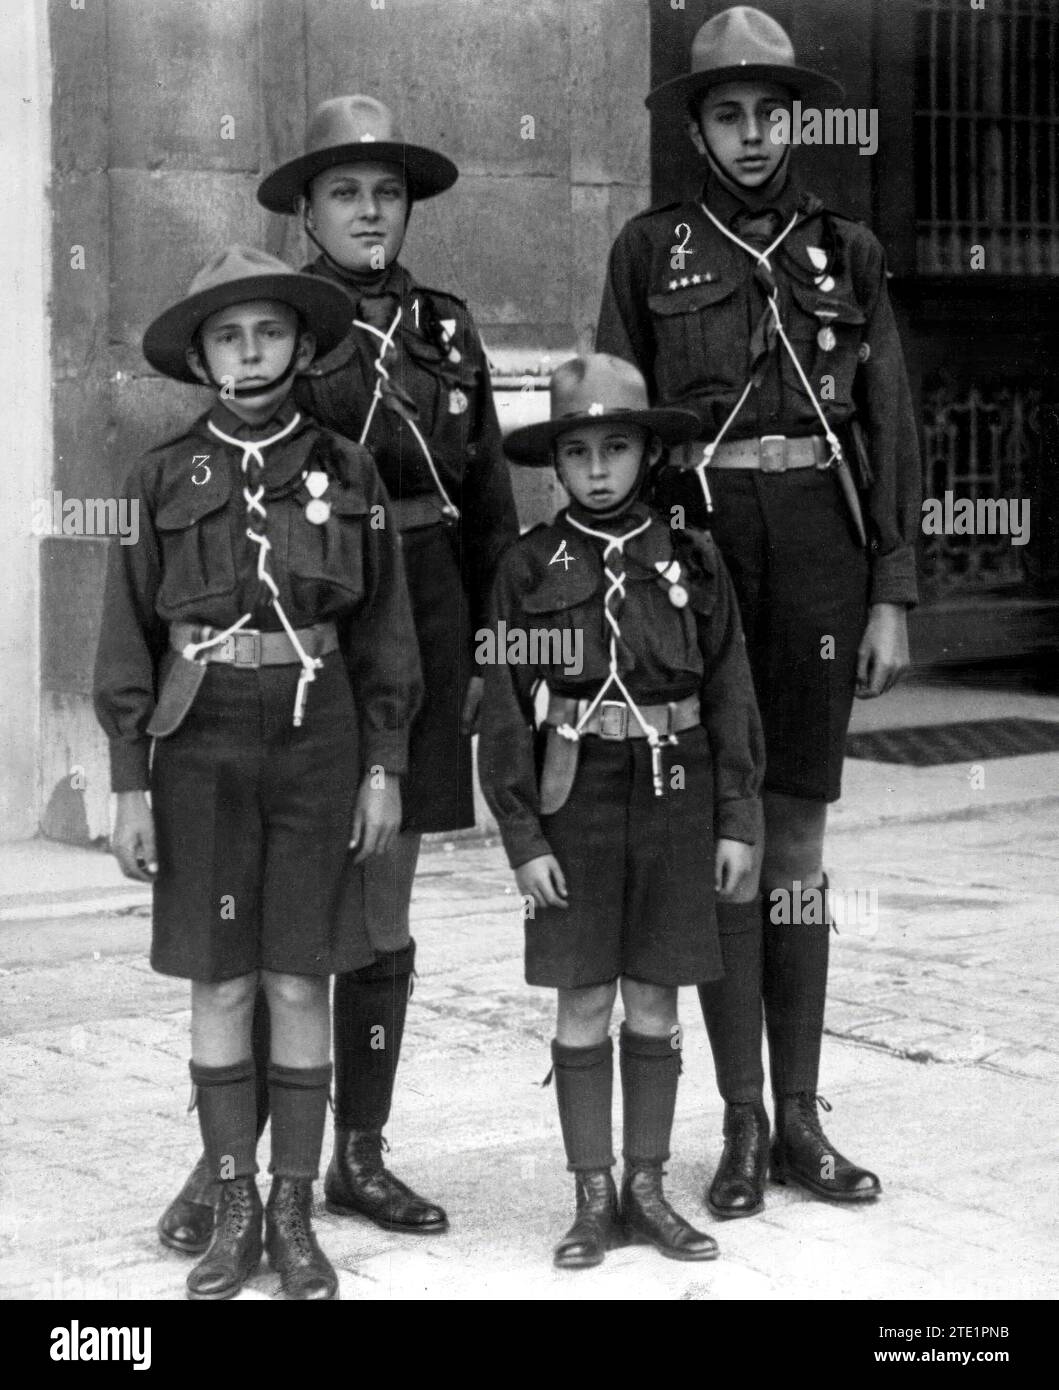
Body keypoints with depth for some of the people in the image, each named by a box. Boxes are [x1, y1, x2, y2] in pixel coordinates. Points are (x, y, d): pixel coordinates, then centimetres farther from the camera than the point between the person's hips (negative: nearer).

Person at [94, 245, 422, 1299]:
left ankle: (294, 1217, 13)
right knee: (219, 986, 4)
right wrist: (130, 787, -2)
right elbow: (127, 640, 3)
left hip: (318, 738, 0)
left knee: (300, 984, 2)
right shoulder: (163, 479, 3)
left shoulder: (346, 472, 4)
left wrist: (384, 767, 1)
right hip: (201, 742, 0)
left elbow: (382, 629, 6)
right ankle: (233, 1215, 14)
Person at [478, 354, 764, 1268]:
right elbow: (506, 713, -2)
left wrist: (738, 819, 1)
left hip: (676, 805, 1)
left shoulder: (693, 563, 2)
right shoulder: (530, 568, -2)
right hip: (576, 805, -1)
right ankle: (594, 1199, 13)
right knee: (583, 1005, 3)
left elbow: (730, 696, 4)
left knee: (655, 1004, 8)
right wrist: (524, 838, -7)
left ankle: (647, 1190, 19)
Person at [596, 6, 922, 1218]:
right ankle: (742, 1128, 7)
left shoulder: (846, 252, 10)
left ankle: (801, 1119, 13)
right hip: (697, 540, -1)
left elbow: (890, 430, 8)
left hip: (820, 552, 2)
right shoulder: (650, 249, 6)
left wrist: (891, 597, 1)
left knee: (797, 838, 6)